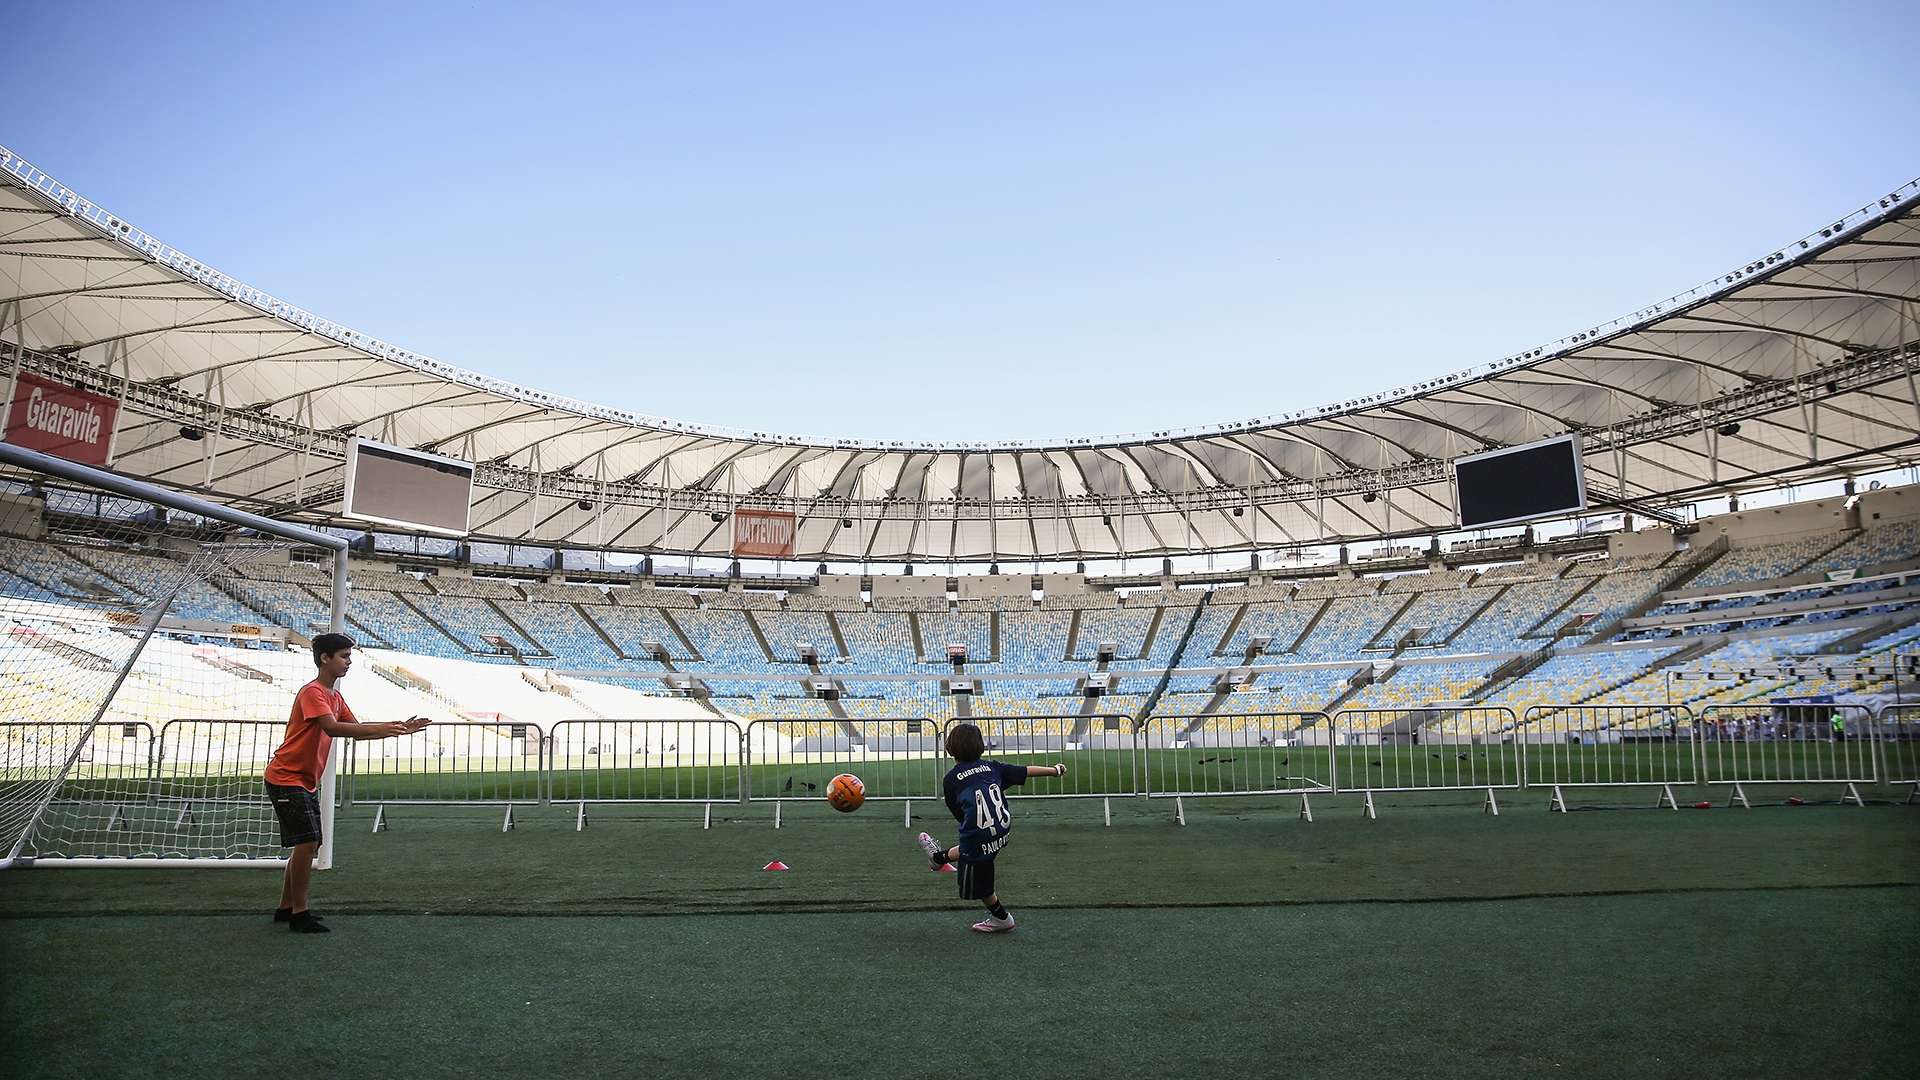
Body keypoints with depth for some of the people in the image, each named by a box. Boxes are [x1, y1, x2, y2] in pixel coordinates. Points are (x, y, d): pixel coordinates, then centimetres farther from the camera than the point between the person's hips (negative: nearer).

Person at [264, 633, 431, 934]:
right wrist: (381, 728, -39)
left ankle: (285, 908, 24)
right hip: (286, 777, -10)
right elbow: (332, 728, -33)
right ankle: (299, 914, -6)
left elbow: (356, 730, 14)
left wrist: (398, 729, 2)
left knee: (307, 844, 13)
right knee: (307, 841, -13)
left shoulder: (335, 696, 12)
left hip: (305, 781, 10)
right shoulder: (312, 692, -18)